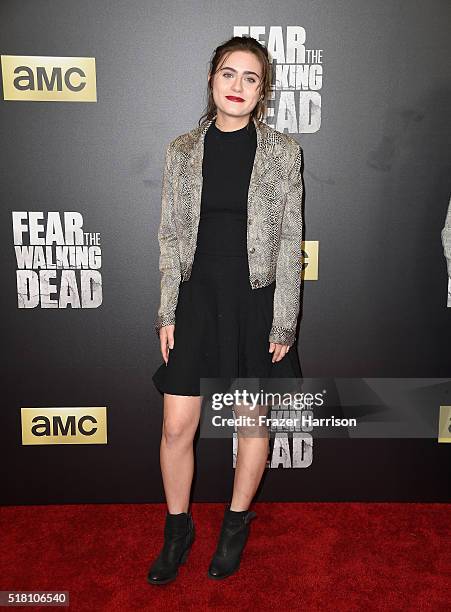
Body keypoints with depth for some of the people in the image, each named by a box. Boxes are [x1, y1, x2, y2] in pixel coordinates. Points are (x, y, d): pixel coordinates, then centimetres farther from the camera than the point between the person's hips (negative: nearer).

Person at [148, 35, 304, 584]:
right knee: (177, 426, 4)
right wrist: (167, 313, 1)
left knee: (252, 421, 12)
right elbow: (171, 235, 5)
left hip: (256, 300, -1)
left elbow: (290, 240, -2)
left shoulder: (282, 151, -1)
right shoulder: (183, 150, 4)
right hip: (198, 297, 2)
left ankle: (236, 523, 37)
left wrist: (283, 322, -6)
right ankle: (177, 528, 30)